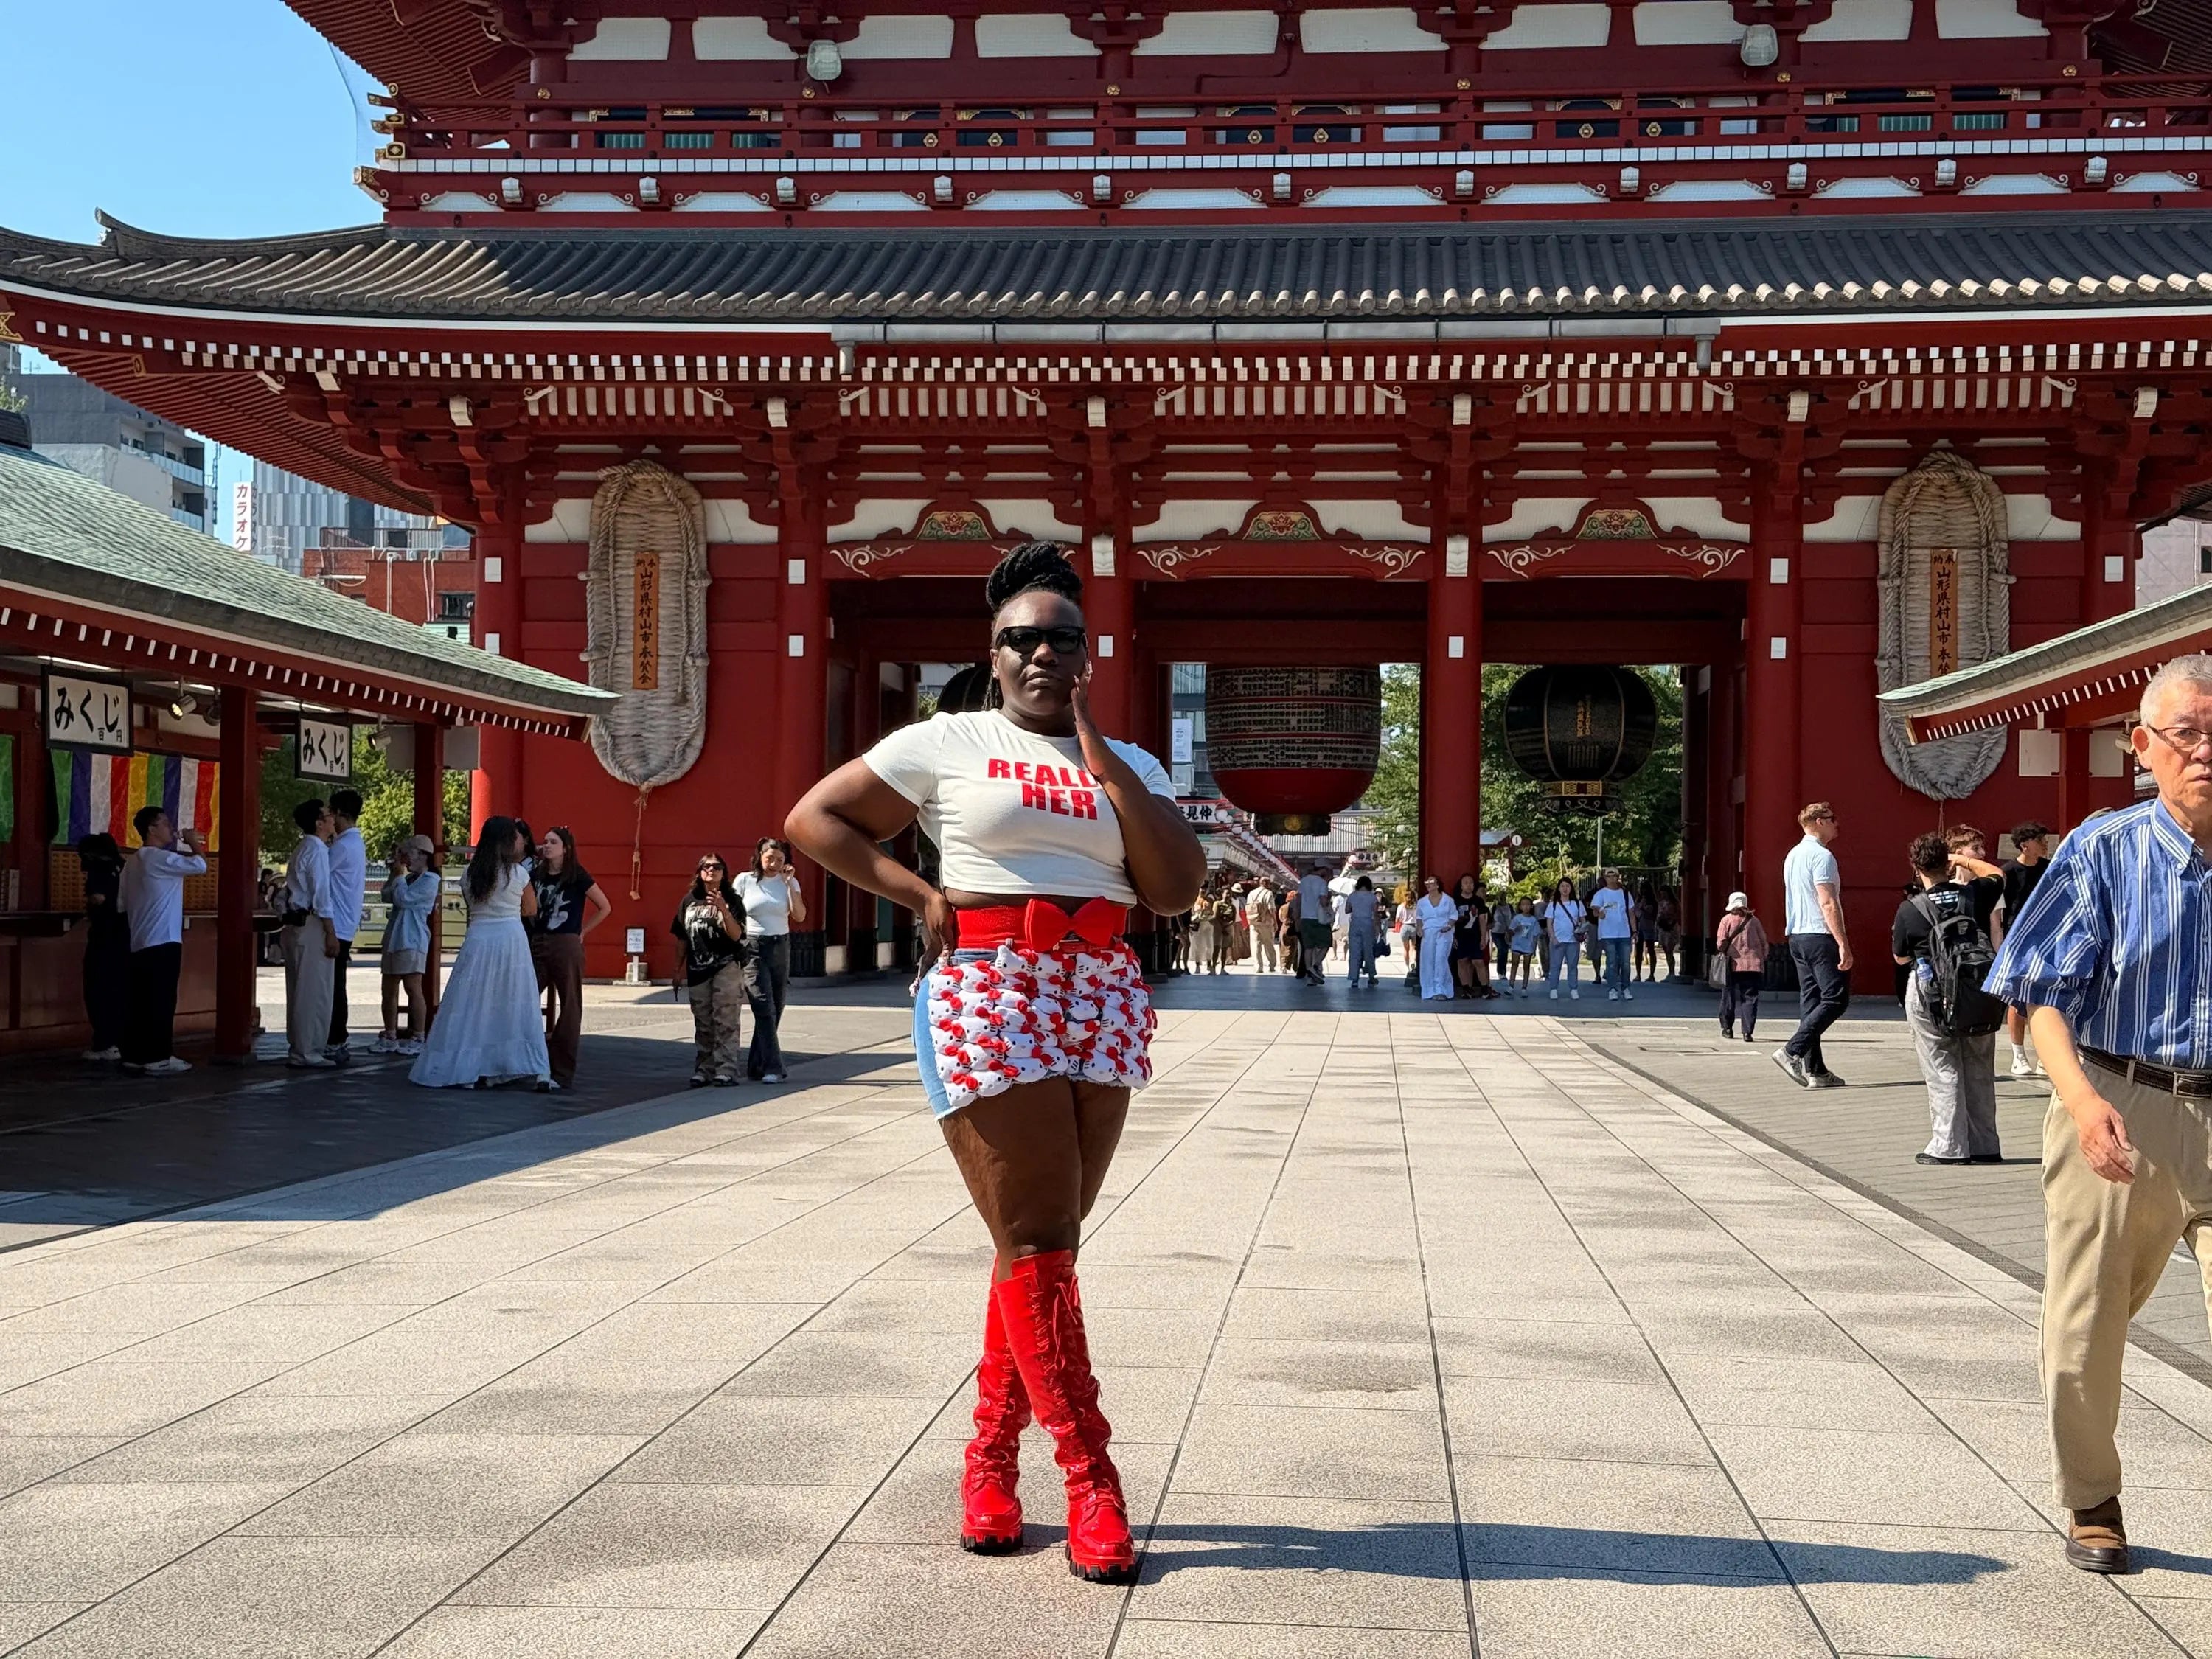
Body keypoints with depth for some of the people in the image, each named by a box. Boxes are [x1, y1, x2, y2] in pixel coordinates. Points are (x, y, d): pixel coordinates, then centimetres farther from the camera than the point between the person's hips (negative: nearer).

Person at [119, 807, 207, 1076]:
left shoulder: (133, 862, 16)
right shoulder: (158, 858, -12)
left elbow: (122, 903, 18)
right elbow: (200, 865, -18)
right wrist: (194, 842, 1)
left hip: (139, 942, 9)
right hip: (162, 942, -9)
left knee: (139, 1000, 8)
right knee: (161, 1000, -6)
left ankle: (135, 1056, 8)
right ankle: (158, 1058, -6)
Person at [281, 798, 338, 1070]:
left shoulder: (301, 851, 20)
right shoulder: (317, 850, -11)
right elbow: (321, 895, -16)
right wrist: (330, 934, -15)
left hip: (296, 923, 10)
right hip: (311, 925, -10)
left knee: (300, 990, 13)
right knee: (314, 991, -7)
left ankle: (298, 1048, 19)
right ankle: (307, 1053, -6)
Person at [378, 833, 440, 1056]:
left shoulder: (430, 880, -8)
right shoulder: (409, 878, 19)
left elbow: (403, 899, -15)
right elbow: (387, 897, 15)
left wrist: (400, 875, -2)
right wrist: (395, 873, 12)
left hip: (412, 939, -9)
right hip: (394, 937, 9)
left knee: (413, 988, -9)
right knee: (389, 989, 10)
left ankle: (417, 1039, -6)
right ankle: (390, 1037, 17)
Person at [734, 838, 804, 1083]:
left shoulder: (789, 883, 7)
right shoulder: (745, 881, 1)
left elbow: (800, 917, -5)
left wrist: (789, 883, -9)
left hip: (780, 948, 3)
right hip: (752, 948, -3)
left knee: (775, 1009, 5)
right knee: (765, 1007, -14)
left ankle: (756, 1067, 16)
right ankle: (772, 1068, -17)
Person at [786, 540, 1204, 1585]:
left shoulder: (1128, 764, 14)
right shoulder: (945, 745, 4)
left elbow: (1177, 889, 1)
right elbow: (814, 819, 5)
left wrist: (1104, 763, -5)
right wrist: (919, 895, -4)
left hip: (1104, 1001, 4)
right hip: (989, 993, -4)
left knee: (1043, 1244, 6)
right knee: (1035, 1242, -7)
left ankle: (991, 1456, 18)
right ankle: (1090, 1479, -4)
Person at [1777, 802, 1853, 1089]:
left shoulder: (1793, 855, 17)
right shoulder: (1822, 856, -12)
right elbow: (1828, 903, -19)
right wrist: (1843, 944, -20)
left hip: (1797, 936, 9)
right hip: (1821, 936, -9)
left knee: (1811, 1001, 7)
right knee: (1836, 999, -6)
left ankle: (1815, 1070, 5)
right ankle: (1793, 1051, -14)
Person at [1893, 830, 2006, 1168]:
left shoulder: (1910, 910, -12)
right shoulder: (1975, 895, -5)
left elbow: (1901, 958, 2)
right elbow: (1997, 875, 19)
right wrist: (1966, 861, 26)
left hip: (1928, 993, -3)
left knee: (1942, 1070, 3)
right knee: (1979, 1069, 12)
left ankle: (1949, 1146, 1)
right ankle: (1984, 1145, 17)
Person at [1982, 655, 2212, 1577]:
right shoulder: (2103, 854, -4)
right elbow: (2045, 995, -7)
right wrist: (2083, 1097, -23)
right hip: (2117, 1112, -1)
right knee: (2087, 1321, 10)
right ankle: (2091, 1507, 31)